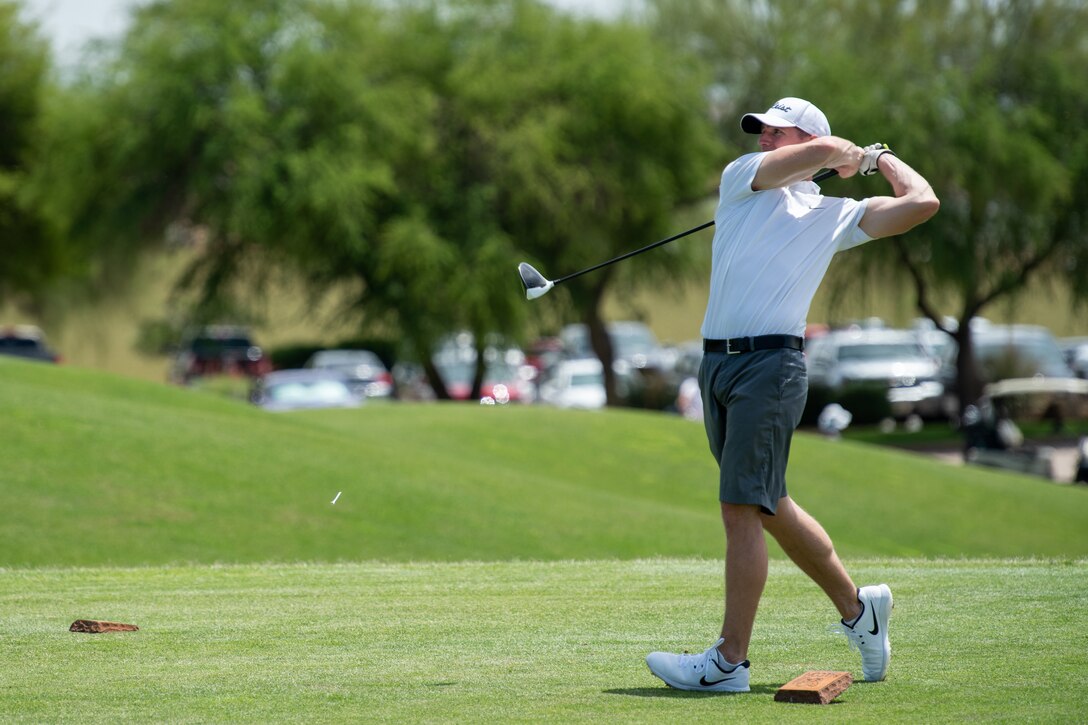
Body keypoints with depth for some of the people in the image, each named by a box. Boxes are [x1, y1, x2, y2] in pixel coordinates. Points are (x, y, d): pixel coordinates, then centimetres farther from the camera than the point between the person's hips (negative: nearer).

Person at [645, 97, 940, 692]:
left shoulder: (834, 215, 10)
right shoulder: (741, 177, 15)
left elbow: (922, 203, 3)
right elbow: (823, 149, 0)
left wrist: (883, 159, 17)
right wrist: (855, 155, 18)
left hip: (771, 364, -5)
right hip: (717, 361, 5)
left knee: (741, 508, -10)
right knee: (770, 507, 13)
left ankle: (730, 660, -8)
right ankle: (856, 607, 30)